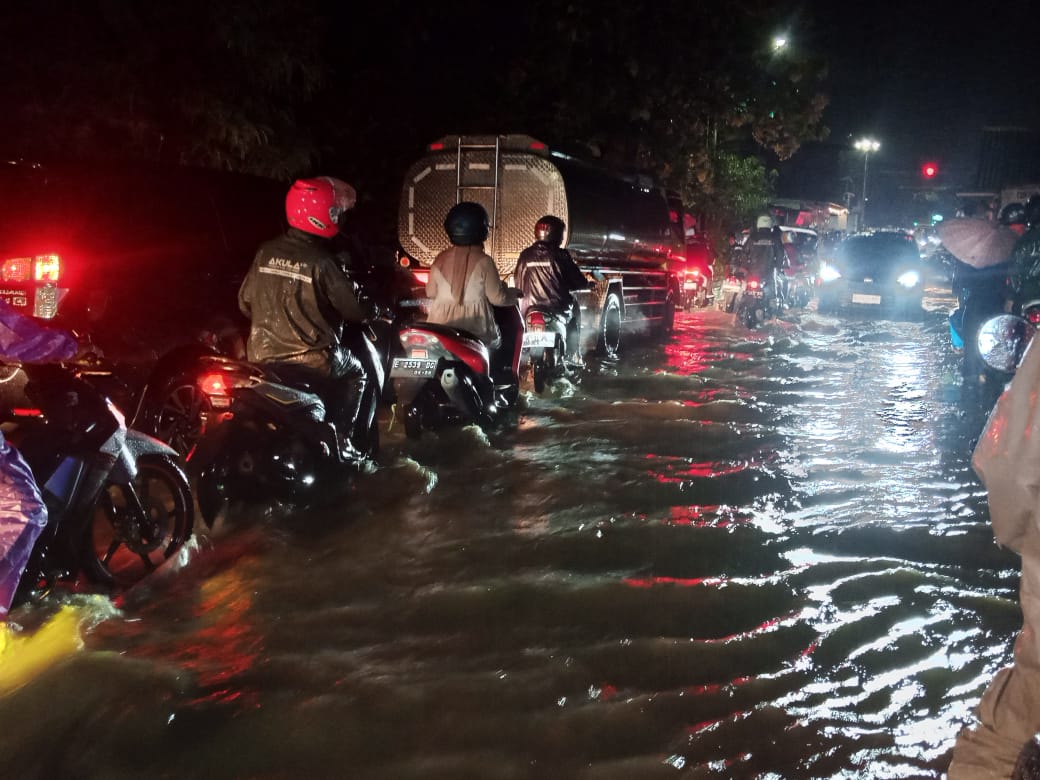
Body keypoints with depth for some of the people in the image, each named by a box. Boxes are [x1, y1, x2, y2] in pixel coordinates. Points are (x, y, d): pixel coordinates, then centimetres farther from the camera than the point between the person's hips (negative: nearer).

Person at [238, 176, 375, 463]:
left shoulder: (266, 252, 1)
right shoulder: (321, 262, -15)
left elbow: (245, 302, 9)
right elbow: (352, 309, -9)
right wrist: (372, 310, 13)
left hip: (262, 358, 5)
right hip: (311, 361, -5)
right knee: (356, 373, 22)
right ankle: (342, 442, 15)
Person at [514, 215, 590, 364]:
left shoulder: (525, 255, 0)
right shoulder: (560, 255, -10)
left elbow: (519, 285, 7)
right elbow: (580, 283, -6)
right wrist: (587, 282, 17)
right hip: (558, 311, -3)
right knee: (575, 310, 30)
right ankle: (574, 356, 28)